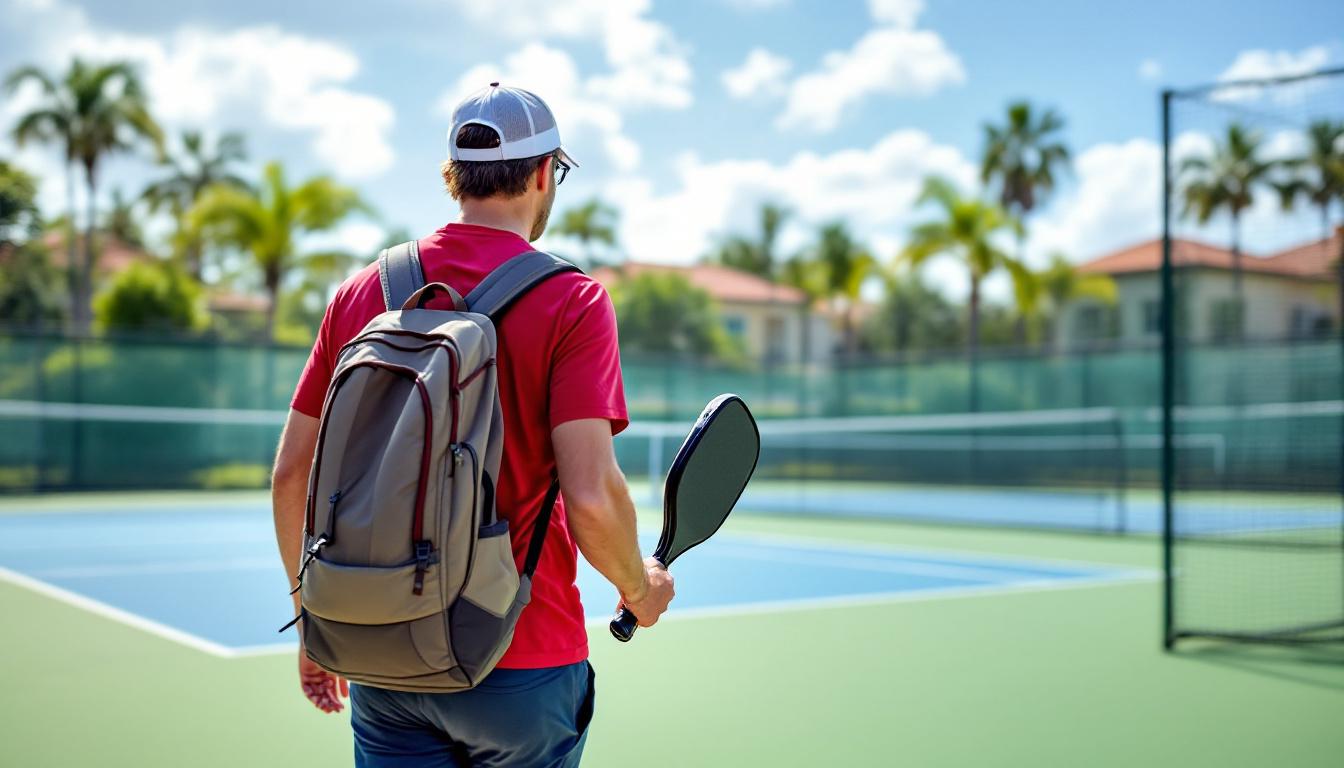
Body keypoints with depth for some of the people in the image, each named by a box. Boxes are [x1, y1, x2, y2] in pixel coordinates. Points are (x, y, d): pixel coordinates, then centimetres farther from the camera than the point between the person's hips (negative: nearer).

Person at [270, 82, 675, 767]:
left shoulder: (359, 293, 3)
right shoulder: (572, 301, -10)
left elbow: (290, 476, 6)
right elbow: (591, 497, -19)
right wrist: (638, 587, 1)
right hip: (524, 665, -3)